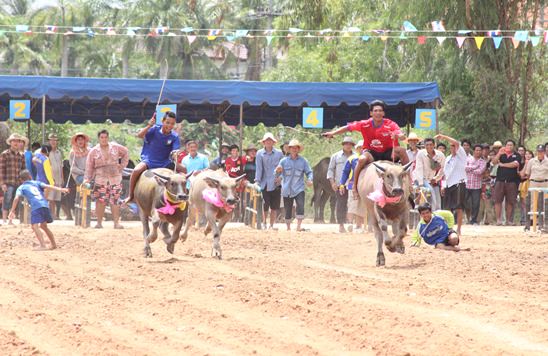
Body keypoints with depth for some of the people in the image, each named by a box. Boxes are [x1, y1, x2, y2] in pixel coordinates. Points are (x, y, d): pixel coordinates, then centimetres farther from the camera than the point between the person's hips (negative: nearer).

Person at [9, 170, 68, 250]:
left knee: (35, 226, -15)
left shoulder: (21, 188, 18)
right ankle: (53, 244, 36)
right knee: (43, 225, 26)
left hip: (36, 207, -6)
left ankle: (43, 245, -35)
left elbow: (16, 198, 1)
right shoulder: (36, 183, 27)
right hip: (45, 205, 6)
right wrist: (60, 189, -1)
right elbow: (47, 186, 11)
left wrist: (12, 211, -2)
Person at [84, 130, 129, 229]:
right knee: (100, 201, -7)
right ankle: (99, 222, -1)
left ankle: (116, 222, 2)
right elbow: (89, 167, 1)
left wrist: (122, 165, 10)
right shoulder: (93, 151, 3)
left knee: (115, 201, -1)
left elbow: (125, 153, 21)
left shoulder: (116, 148, 6)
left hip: (115, 179, 1)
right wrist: (87, 179, -11)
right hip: (100, 179, -1)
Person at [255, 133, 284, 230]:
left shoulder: (279, 153, 6)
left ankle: (271, 225, 14)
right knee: (265, 206, -6)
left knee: (274, 206, 4)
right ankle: (263, 224, 8)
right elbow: (258, 168, 2)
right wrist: (257, 181, -6)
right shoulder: (260, 153, 4)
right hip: (264, 184, -1)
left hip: (276, 183, 1)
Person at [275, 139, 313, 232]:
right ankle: (288, 227, 18)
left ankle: (299, 226, -20)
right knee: (288, 209, 6)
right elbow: (277, 174, 6)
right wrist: (278, 171, -18)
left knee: (300, 206, -19)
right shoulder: (284, 161, 5)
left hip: (299, 189, -1)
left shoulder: (303, 161, 5)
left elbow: (309, 172, 8)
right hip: (287, 189, 1)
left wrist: (309, 179, -13)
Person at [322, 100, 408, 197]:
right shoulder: (365, 124, -10)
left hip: (387, 152, 0)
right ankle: (354, 186, -16)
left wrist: (398, 135, -50)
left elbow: (402, 137, -26)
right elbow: (348, 127, -3)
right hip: (371, 152, 0)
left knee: (402, 150, -27)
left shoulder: (390, 124, -14)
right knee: (362, 159, -33)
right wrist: (333, 133, -10)